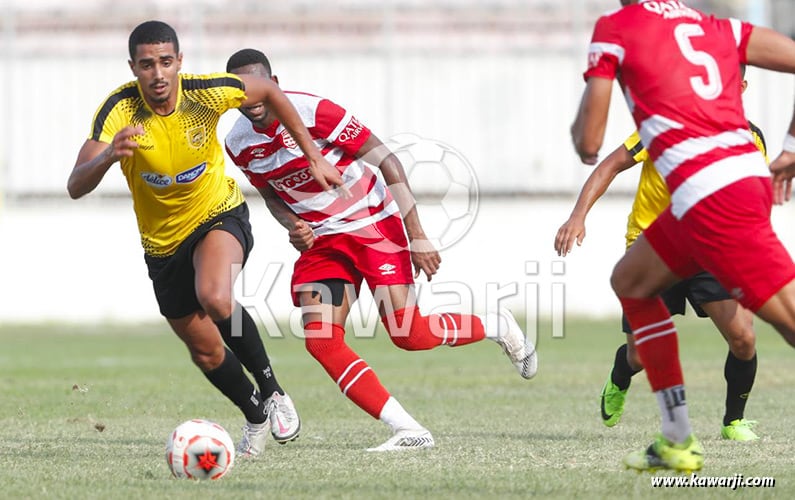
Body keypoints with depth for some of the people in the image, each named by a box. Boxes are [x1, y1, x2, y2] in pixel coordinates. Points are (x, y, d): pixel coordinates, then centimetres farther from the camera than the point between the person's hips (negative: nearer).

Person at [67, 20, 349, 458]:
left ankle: (272, 392, -14)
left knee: (214, 297, -34)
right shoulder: (119, 111, -25)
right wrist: (108, 155, -56)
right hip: (163, 242, 2)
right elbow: (76, 187, -34)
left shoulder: (207, 92, -22)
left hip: (219, 215, -2)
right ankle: (256, 417, 40)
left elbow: (268, 92, 0)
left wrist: (314, 158, 2)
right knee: (205, 351, 12)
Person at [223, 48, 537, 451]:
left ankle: (499, 326, 18)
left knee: (408, 334, -12)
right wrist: (292, 226, -8)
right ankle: (409, 431, -13)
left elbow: (387, 161, -17)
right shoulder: (239, 144, -5)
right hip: (320, 238, 5)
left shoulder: (313, 111, -22)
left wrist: (417, 237, -18)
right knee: (320, 340, -14)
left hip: (373, 224, -5)